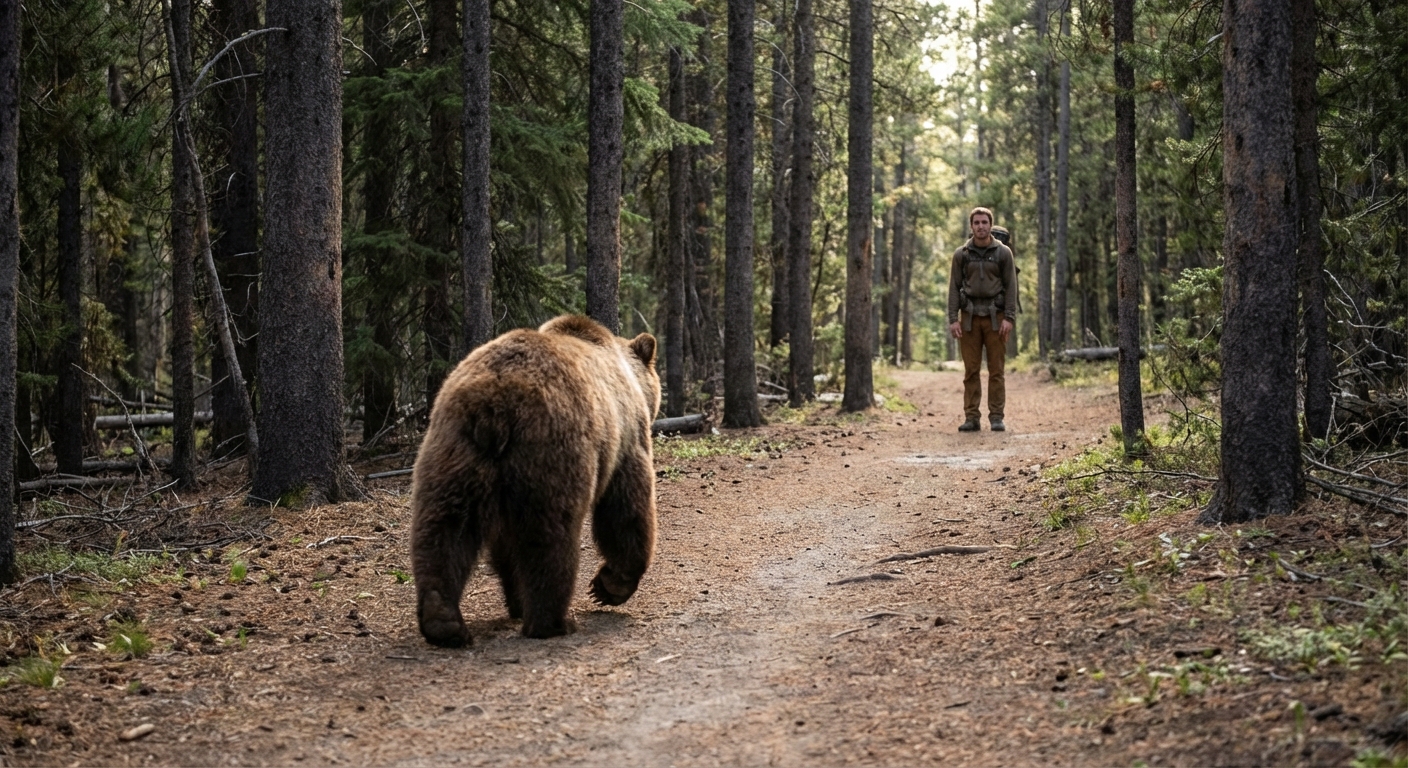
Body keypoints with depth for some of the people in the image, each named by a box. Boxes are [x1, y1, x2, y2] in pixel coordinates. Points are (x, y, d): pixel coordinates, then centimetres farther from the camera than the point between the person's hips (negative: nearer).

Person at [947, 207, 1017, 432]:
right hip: (970, 316, 1)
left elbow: (1011, 286, 1)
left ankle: (996, 417, 2)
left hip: (995, 316, -1)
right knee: (971, 370, 1)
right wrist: (953, 319, -3)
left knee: (996, 369, -1)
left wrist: (1009, 318, -8)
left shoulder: (1003, 253, 4)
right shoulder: (961, 254, 7)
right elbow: (954, 287, 6)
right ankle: (971, 417, 4)